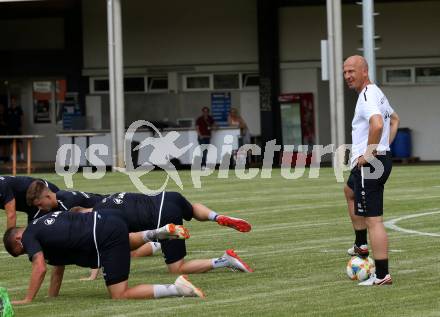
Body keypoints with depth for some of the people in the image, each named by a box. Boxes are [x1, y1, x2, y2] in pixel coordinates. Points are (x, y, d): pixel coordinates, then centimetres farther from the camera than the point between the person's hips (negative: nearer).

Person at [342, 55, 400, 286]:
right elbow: (394, 119, 33)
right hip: (382, 157, 12)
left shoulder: (367, 95, -17)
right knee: (350, 191, 37)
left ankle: (382, 275, -14)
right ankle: (361, 245, 41)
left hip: (368, 164, -12)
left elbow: (377, 124, -36)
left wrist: (368, 153, -24)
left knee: (373, 220, -12)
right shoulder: (376, 93, 16)